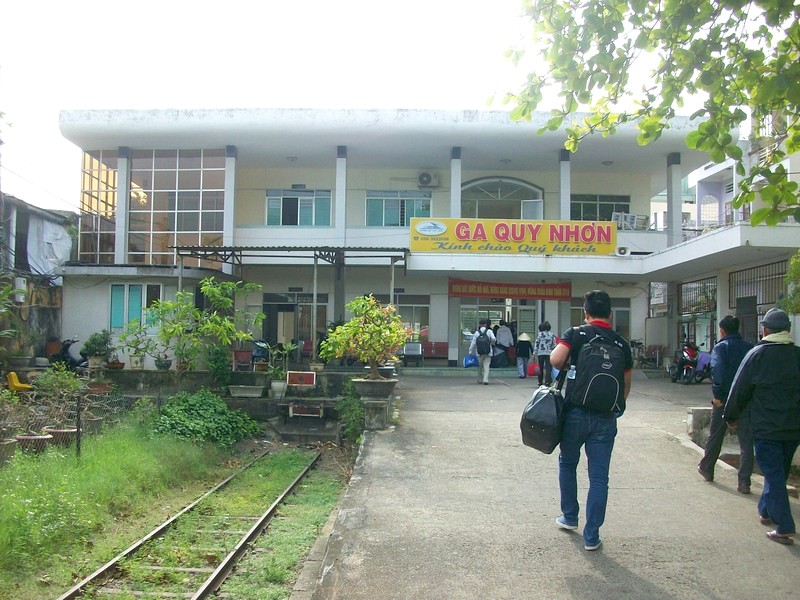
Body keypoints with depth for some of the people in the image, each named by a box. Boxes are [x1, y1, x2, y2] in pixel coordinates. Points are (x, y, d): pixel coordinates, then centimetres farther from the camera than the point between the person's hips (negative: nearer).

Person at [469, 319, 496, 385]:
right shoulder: (489, 331, -2)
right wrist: (492, 343, 9)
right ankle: (485, 380, -11)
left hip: (479, 352, 1)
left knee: (480, 366, 14)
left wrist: (470, 351, 7)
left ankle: (480, 379, 23)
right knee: (486, 366, -1)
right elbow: (493, 339, -14)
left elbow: (473, 342, 2)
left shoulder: (477, 332, 1)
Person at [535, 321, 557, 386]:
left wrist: (535, 353, 4)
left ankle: (540, 382, 16)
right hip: (549, 353, 0)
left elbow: (536, 344, -1)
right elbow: (554, 345, 2)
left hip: (540, 353, 0)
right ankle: (547, 381, -10)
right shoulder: (552, 334, 2)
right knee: (548, 367, -1)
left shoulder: (539, 334, -2)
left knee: (541, 368, 10)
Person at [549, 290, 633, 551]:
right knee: (599, 477, 5)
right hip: (605, 418, 1)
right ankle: (592, 536, 8)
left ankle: (569, 517, 32)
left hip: (576, 412, -1)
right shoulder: (621, 343, 3)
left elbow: (555, 359, -20)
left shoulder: (576, 333, -5)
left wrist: (566, 368, 2)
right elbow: (626, 385, 8)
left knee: (567, 464, 22)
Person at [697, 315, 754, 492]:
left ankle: (706, 469, 32)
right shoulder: (750, 347, 5)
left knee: (715, 437, 15)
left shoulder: (720, 347, -7)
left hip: (724, 400, -2)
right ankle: (744, 482, 2)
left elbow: (718, 371, -22)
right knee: (746, 442, 4)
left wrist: (717, 394, -17)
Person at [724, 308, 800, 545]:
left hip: (766, 428, -5)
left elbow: (739, 390, -5)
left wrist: (731, 416, 8)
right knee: (780, 472, 20)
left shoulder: (758, 354, -10)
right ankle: (766, 512, 35)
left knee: (774, 475, -1)